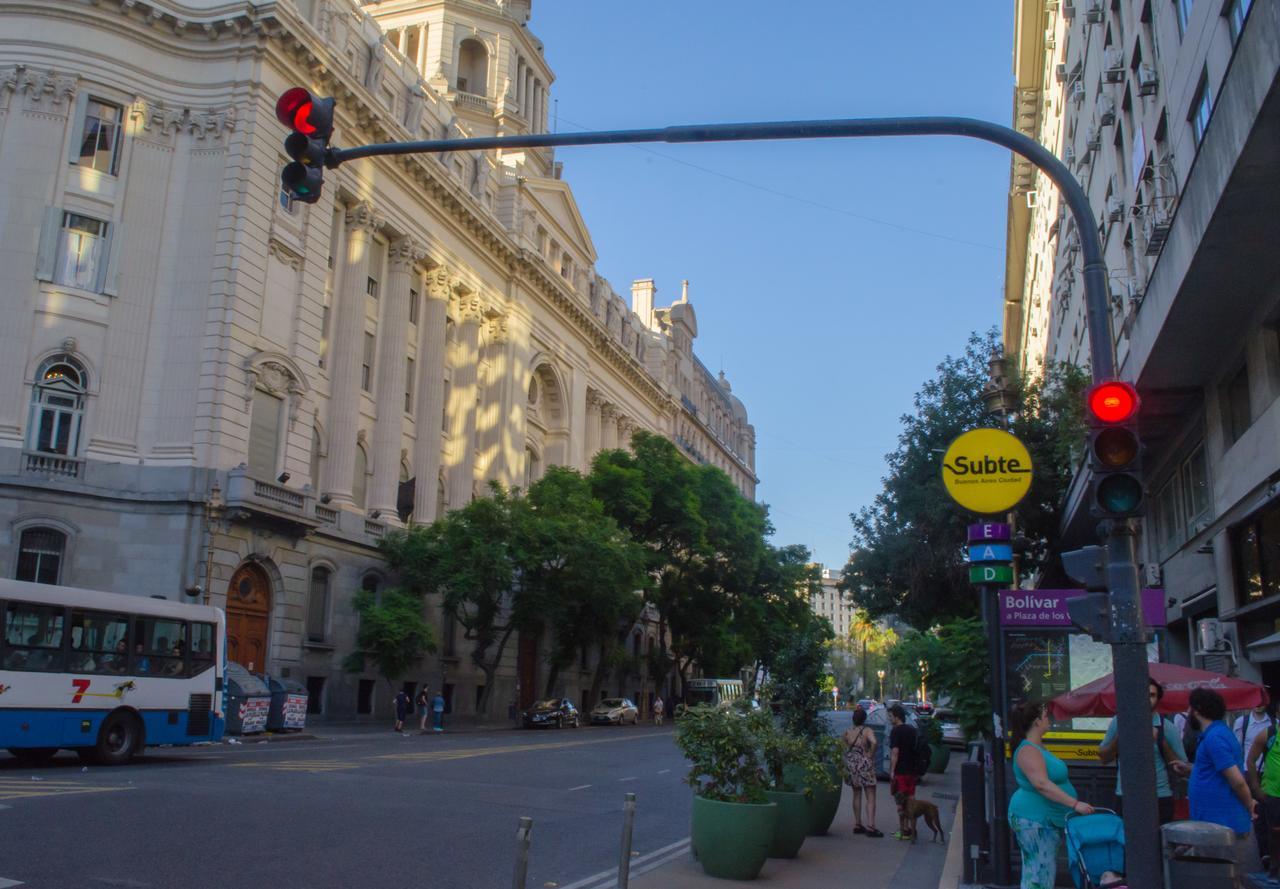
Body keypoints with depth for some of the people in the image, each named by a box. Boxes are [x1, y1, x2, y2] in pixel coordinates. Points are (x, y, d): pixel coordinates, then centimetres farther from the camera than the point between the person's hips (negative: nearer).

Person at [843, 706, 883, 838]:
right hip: (864, 764, -5)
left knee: (857, 795, 17)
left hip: (851, 763, 5)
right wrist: (871, 754, -16)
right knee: (870, 797, -1)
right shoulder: (867, 731, -12)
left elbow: (842, 742, 20)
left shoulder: (848, 731, 4)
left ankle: (857, 824, 20)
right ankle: (870, 826, -10)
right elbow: (874, 742, -30)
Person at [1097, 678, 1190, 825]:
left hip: (1160, 798, -1)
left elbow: (1182, 768, 2)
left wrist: (1160, 741, -10)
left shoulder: (1167, 727, 0)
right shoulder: (1119, 722, 5)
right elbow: (1103, 758, 8)